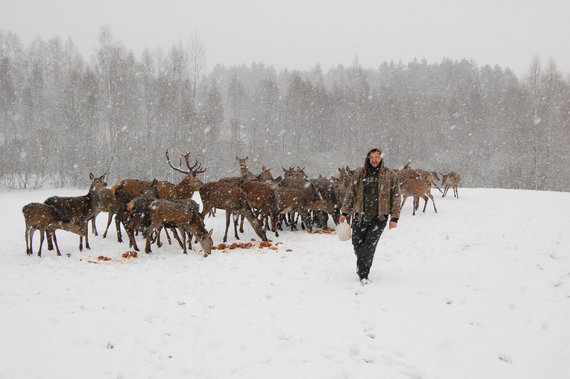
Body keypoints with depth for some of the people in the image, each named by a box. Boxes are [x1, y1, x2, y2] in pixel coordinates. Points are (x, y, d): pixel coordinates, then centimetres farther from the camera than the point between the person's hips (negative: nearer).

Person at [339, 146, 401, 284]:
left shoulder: (390, 175, 1)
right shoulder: (360, 173, 6)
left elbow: (396, 197, 3)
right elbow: (350, 193, 11)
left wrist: (394, 218, -2)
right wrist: (345, 212, 10)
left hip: (379, 217, -2)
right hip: (360, 216, 2)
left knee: (369, 246, -9)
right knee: (357, 244, 7)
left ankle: (363, 274, 0)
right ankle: (362, 267, 34)